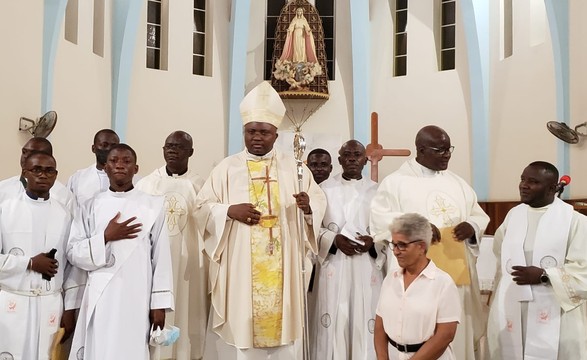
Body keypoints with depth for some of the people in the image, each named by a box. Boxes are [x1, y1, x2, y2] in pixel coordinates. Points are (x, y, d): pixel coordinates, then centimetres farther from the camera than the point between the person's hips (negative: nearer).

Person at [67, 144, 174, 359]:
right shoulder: (92, 206, 7)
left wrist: (159, 303, -2)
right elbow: (73, 253, 4)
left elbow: (161, 256, 0)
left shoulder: (153, 205, 0)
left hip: (136, 298, -2)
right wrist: (106, 237, -10)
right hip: (99, 298, 2)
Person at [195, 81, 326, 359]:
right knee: (239, 325, 3)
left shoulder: (293, 167, 7)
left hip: (281, 267, 1)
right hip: (239, 267, -1)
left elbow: (319, 201, 5)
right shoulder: (227, 167, 3)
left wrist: (308, 207, -17)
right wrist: (229, 211, -15)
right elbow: (202, 206, 3)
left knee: (282, 325, 6)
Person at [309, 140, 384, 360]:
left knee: (365, 321, 1)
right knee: (333, 323, -1)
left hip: (367, 267, 1)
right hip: (334, 265, -1)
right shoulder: (325, 188, 5)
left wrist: (374, 242, -12)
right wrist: (334, 240, -13)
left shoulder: (377, 191, 8)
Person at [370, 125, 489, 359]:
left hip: (456, 271, 5)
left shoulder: (457, 183, 13)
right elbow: (379, 218, -11)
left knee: (458, 335, 11)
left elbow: (479, 216, 16)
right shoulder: (396, 181, -3)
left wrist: (472, 226, -7)